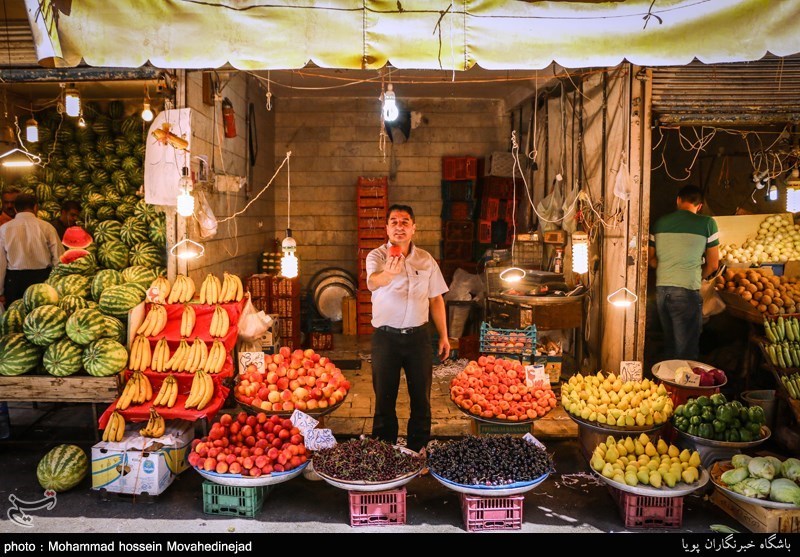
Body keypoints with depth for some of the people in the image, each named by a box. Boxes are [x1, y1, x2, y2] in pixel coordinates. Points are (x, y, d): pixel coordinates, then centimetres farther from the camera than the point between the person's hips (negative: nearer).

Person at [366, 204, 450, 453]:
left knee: (421, 397, 8)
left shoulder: (426, 259, 6)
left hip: (418, 336, 3)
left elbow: (436, 299, 12)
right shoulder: (377, 256, -6)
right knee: (384, 398, 7)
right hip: (386, 337, -2)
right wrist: (388, 274, -52)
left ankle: (418, 449, 23)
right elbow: (372, 282, -29)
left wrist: (443, 336, 9)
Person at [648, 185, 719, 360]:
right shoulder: (707, 223, -2)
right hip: (687, 291, -5)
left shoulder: (660, 222, 8)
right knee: (686, 352, 2)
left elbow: (652, 260, 14)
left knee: (669, 345, 19)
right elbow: (713, 265, 1)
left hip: (661, 288, 5)